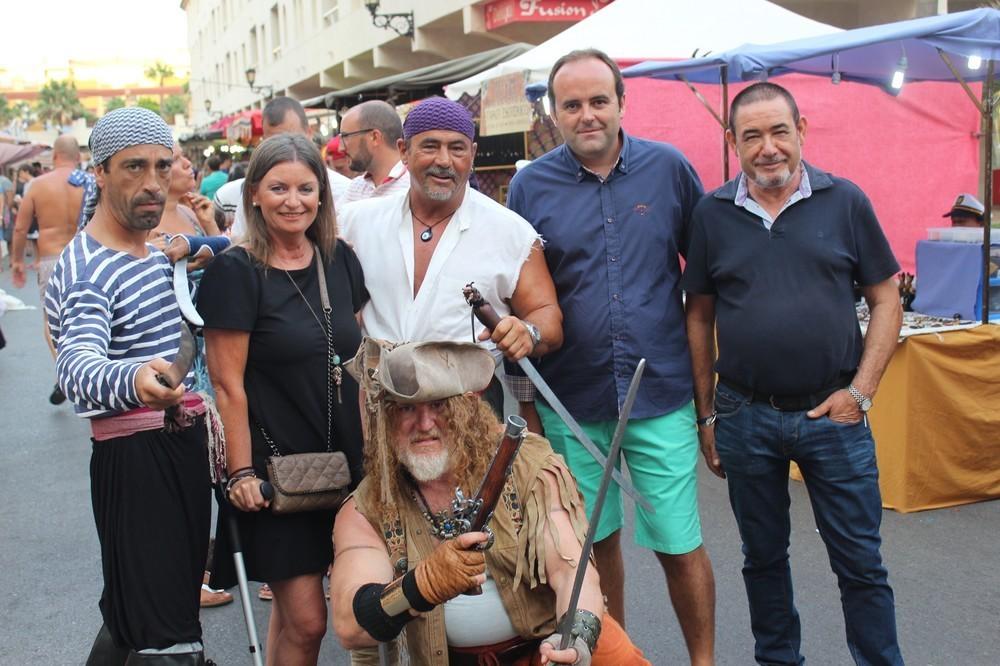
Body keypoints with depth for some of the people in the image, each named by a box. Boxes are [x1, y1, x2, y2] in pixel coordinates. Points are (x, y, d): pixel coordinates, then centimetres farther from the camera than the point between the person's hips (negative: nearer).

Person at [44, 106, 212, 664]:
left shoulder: (158, 253, 13)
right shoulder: (85, 271, -16)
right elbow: (79, 366, -36)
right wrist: (132, 379, -55)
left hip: (185, 440, 9)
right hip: (134, 456, -9)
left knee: (133, 612, 23)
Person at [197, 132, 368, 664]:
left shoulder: (339, 260, 6)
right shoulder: (235, 272, -10)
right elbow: (228, 385, -11)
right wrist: (241, 473, -13)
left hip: (349, 458, 6)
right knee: (305, 620, -1)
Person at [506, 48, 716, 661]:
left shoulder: (669, 168, -1)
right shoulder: (531, 186, -1)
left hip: (662, 391, -1)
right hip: (572, 401, 1)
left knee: (679, 545, 4)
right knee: (597, 541, 15)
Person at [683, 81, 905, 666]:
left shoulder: (845, 201, -2)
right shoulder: (712, 215, 2)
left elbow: (886, 301, 2)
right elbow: (700, 316, 7)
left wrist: (860, 391, -7)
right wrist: (706, 414, 6)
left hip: (833, 414, -1)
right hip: (746, 418, 2)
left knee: (861, 563, 6)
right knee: (764, 557, 16)